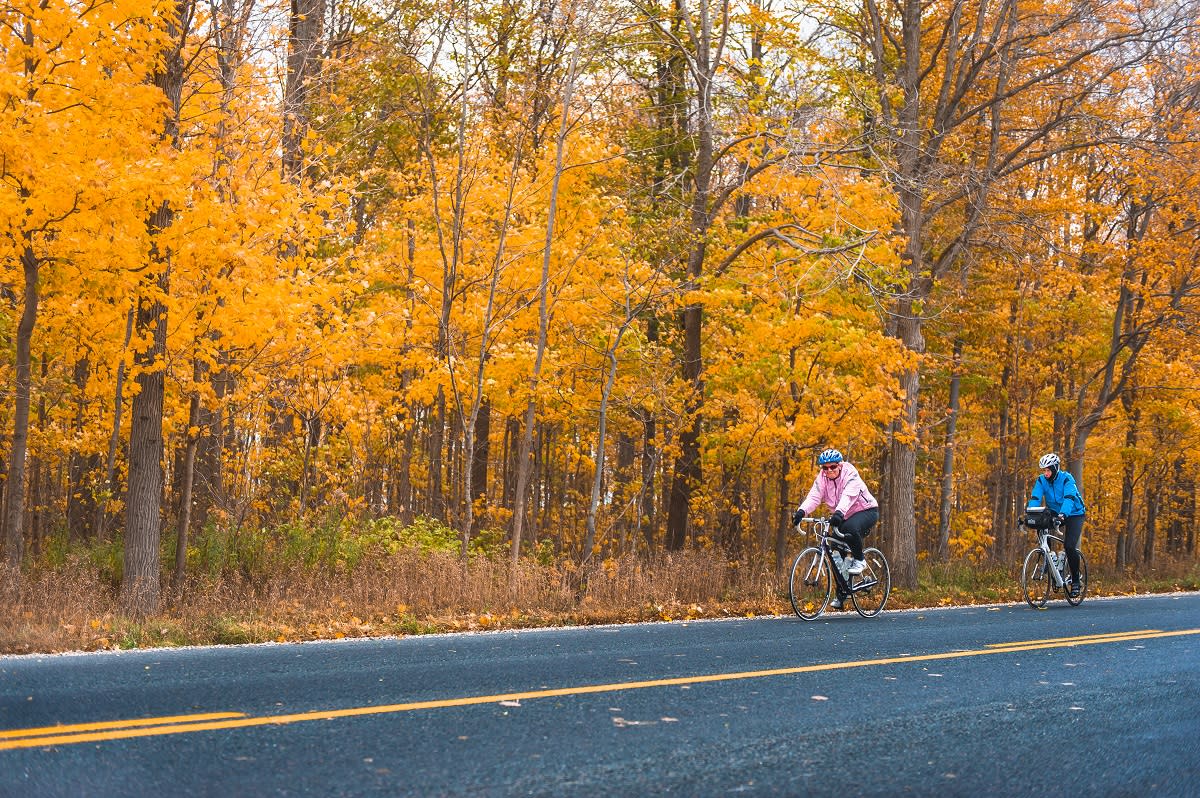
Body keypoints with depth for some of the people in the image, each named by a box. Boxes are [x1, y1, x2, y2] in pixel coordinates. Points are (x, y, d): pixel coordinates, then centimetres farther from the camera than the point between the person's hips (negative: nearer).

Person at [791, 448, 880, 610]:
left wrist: (839, 513, -58)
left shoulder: (851, 475, -23)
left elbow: (848, 496, -40)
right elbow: (814, 496, -21)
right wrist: (801, 511, -41)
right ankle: (841, 594, 10)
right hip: (845, 517, 6)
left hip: (867, 510, -6)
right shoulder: (822, 478, -7)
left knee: (851, 527, -39)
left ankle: (859, 560, -14)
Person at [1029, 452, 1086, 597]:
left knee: (1069, 546, -20)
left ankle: (1075, 580, -4)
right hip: (1054, 514, 5)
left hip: (1073, 514, -5)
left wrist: (1063, 514, -55)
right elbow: (1035, 499, -21)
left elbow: (1069, 498, -37)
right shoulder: (1041, 481, -10)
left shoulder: (1066, 478, -22)